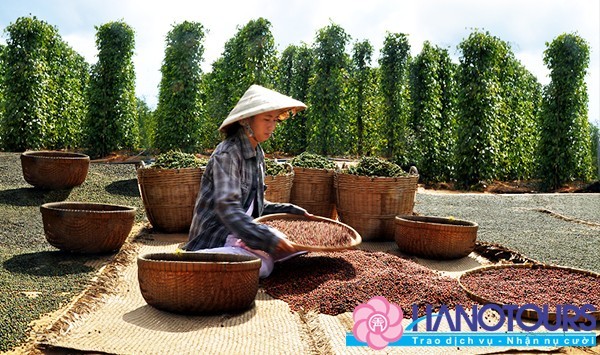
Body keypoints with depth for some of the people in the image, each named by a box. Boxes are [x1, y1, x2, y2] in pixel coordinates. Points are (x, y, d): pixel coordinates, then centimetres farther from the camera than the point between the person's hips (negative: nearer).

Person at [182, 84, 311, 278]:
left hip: (242, 232, 9)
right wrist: (269, 238, -36)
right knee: (263, 265, -31)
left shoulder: (257, 153, 10)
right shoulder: (226, 155, -17)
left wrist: (291, 210, 9)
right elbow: (228, 209, -29)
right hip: (216, 239, -9)